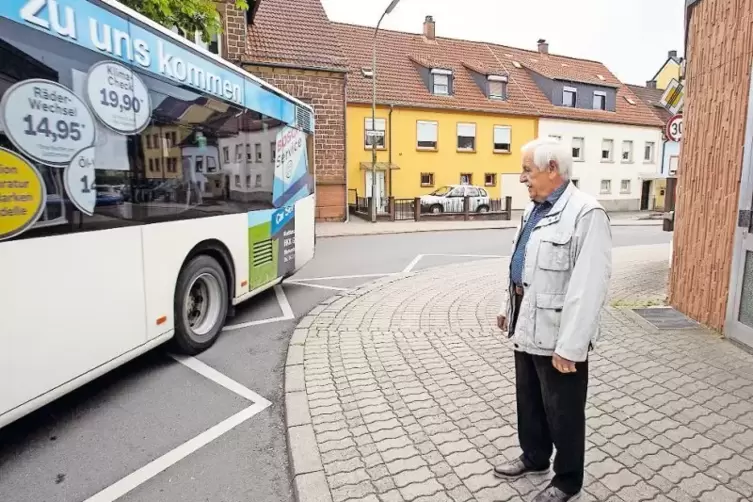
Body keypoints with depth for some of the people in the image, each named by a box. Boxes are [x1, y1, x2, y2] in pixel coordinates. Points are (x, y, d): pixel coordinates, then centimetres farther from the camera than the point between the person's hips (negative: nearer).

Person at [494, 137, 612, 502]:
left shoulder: (586, 213, -20)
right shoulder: (534, 208, 10)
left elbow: (588, 288, -24)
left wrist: (569, 346, -24)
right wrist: (508, 307, 19)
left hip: (557, 335, -8)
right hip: (527, 326, 9)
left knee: (563, 412, 11)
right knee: (529, 400, 23)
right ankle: (534, 457, 45)